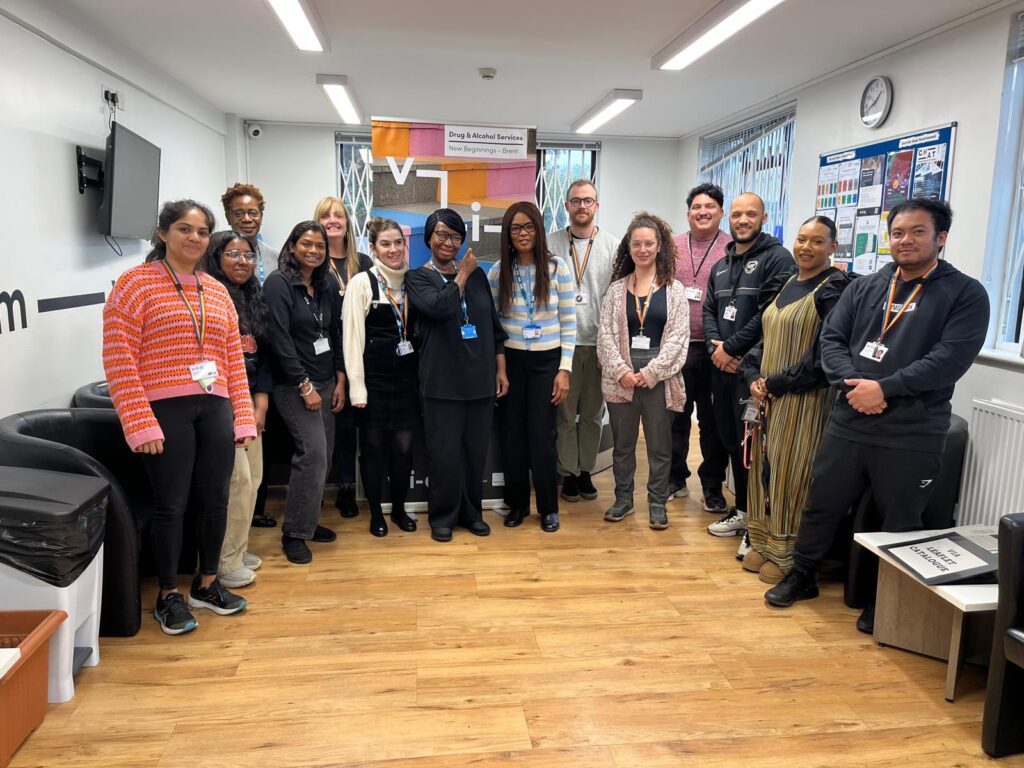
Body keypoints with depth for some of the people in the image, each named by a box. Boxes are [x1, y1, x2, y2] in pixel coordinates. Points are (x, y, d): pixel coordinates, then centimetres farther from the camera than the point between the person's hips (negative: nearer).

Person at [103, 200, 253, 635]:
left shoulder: (217, 292, 14)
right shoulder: (136, 283, -3)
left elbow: (234, 359, 14)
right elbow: (118, 359, -9)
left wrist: (243, 418, 8)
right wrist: (141, 424, -14)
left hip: (215, 409, 5)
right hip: (165, 410, -5)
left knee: (215, 500, 9)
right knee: (171, 504, 2)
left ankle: (207, 584, 28)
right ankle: (168, 596, 20)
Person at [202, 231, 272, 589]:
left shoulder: (253, 299, 15)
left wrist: (261, 402, 3)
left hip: (249, 401, 8)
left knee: (253, 476, 10)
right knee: (237, 478, -8)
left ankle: (237, 549, 25)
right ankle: (225, 561, 5)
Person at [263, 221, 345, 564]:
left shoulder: (328, 286, 11)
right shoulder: (278, 283, -9)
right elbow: (280, 340, -15)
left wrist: (340, 381, 6)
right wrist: (305, 386, -16)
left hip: (326, 381, 7)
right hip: (294, 385, -7)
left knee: (323, 453, 7)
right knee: (313, 452, -14)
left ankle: (308, 520, 23)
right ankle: (294, 533, -1)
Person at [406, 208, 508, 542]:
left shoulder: (477, 275, 11)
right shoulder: (417, 277, 1)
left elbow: (493, 324, 14)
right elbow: (439, 307, -21)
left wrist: (501, 369, 9)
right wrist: (461, 274, -8)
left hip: (480, 378, 4)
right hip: (442, 381, -3)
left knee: (476, 450, 9)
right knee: (445, 452, 0)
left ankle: (471, 512, 25)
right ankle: (443, 516, 17)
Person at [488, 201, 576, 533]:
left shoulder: (557, 267, -4)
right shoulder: (498, 270, 0)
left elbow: (568, 322, -3)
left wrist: (564, 369, -6)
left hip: (546, 361, -2)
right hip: (510, 360, 2)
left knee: (542, 436, 0)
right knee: (512, 434, 8)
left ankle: (548, 508, 18)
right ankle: (517, 503, 25)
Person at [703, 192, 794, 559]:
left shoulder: (777, 258, -6)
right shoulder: (721, 265, 19)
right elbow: (709, 310, 15)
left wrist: (732, 347, -14)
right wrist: (715, 346, -4)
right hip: (722, 366, 8)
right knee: (732, 441, 16)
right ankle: (741, 511, 30)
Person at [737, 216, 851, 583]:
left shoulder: (834, 290, -10)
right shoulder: (787, 284, 13)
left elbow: (826, 354, -17)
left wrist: (779, 383, -14)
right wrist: (752, 376, -1)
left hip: (804, 399, -7)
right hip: (768, 397, 7)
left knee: (790, 472, -1)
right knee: (763, 468, 11)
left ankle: (786, 555, 13)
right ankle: (763, 544, 24)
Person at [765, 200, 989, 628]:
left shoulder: (965, 294, -3)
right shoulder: (864, 287, 10)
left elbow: (949, 359, -15)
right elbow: (831, 338, 3)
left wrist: (884, 389, -20)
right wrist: (853, 384, -14)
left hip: (912, 435, -3)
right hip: (848, 422, 4)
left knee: (899, 522, 11)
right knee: (822, 504, 14)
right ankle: (801, 576, 33)